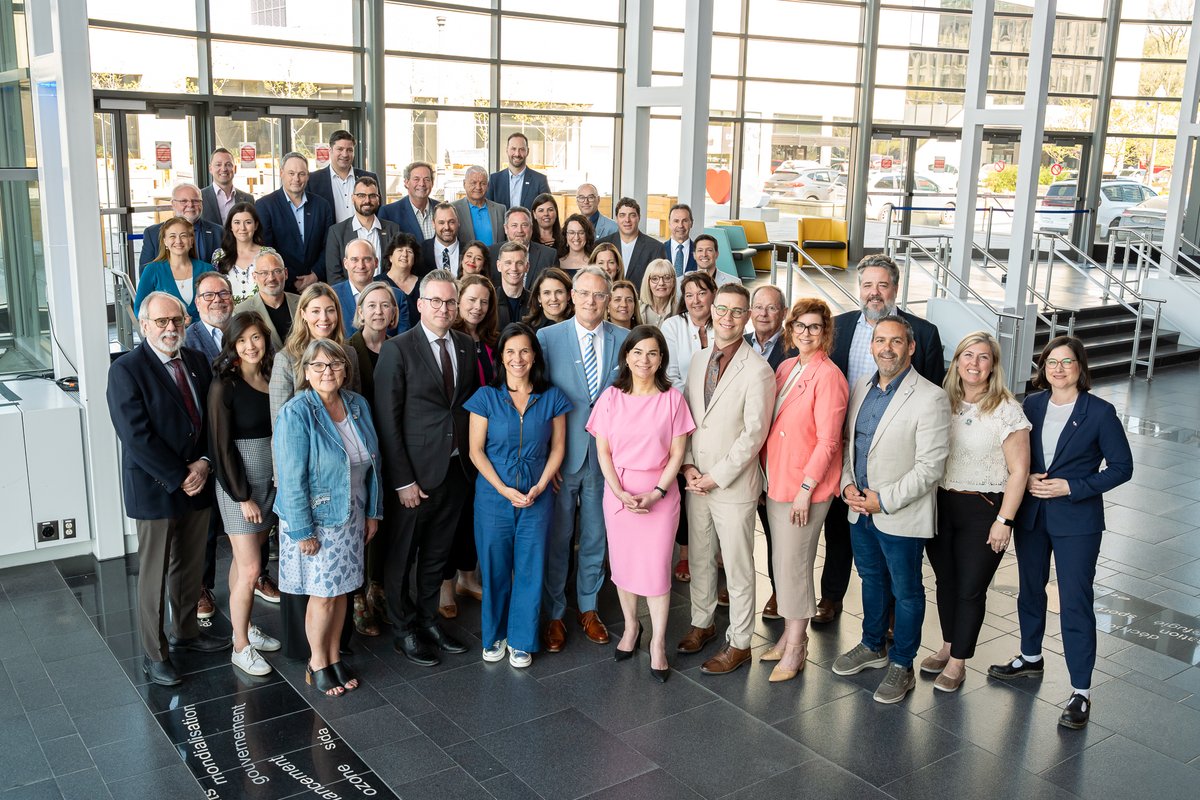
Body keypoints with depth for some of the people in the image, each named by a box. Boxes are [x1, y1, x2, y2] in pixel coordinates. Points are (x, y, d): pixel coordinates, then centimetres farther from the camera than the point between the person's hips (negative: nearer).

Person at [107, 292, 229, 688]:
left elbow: (211, 419, 7)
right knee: (154, 575, 6)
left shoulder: (198, 362, 6)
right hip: (154, 488, -6)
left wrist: (204, 462, -9)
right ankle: (153, 654, 20)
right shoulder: (126, 370, -13)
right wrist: (178, 477, -18)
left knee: (191, 566, 18)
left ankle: (186, 632, 37)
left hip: (197, 482, 6)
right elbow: (137, 436, -19)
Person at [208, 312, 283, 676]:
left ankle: (244, 628, 30)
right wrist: (244, 497, -14)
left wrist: (282, 481, 4)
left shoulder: (272, 379, 4)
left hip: (271, 481, 5)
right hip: (238, 485, -5)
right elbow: (222, 446, -13)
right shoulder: (224, 386, -13)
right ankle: (241, 648, 12)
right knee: (249, 570, -3)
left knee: (245, 562, 16)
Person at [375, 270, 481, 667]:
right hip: (416, 471, -5)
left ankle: (428, 620, 34)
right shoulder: (397, 350, -10)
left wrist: (471, 458, 2)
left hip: (456, 468, 5)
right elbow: (388, 420, -12)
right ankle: (404, 630, 26)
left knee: (438, 552, 17)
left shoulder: (466, 346, 6)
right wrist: (403, 480, -15)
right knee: (402, 555, 9)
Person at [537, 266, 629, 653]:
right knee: (557, 536, 7)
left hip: (606, 452, 2)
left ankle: (588, 608, 31)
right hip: (561, 452, -2)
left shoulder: (624, 340, 1)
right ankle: (554, 614, 23)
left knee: (595, 535, 14)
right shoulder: (548, 338, -4)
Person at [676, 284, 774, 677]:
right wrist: (687, 465, -2)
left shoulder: (758, 371, -14)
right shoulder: (698, 360, 7)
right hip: (696, 482, 6)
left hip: (734, 486, -6)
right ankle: (702, 622, 37)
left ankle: (739, 643, 19)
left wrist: (716, 477, -14)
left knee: (738, 567, 5)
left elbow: (754, 434, -16)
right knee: (699, 558, 18)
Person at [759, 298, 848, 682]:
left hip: (805, 487, -7)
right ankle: (789, 635, 29)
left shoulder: (828, 376, -14)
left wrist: (805, 488, -18)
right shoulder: (786, 368, 8)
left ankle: (795, 648, 15)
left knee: (793, 564, 0)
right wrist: (765, 470, 10)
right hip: (775, 479, 7)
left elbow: (827, 440, -17)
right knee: (781, 561, 14)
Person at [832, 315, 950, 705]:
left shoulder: (930, 398, -16)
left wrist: (884, 500, -18)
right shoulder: (860, 389, 5)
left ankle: (902, 665, 25)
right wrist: (847, 484, -3)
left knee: (906, 591, 9)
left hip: (901, 516, -6)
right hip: (860, 509, 6)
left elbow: (931, 467, -18)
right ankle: (872, 646, 41)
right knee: (871, 580, 22)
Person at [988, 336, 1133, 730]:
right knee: (1030, 589, 19)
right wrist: (1026, 478, -10)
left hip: (1076, 520, -5)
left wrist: (1071, 487, -17)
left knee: (1075, 603, -3)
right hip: (1032, 515, 5)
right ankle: (1031, 658, 41)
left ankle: (1080, 692, 7)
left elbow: (1121, 467, -8)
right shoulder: (1032, 405, 1)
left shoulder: (1100, 412, -10)